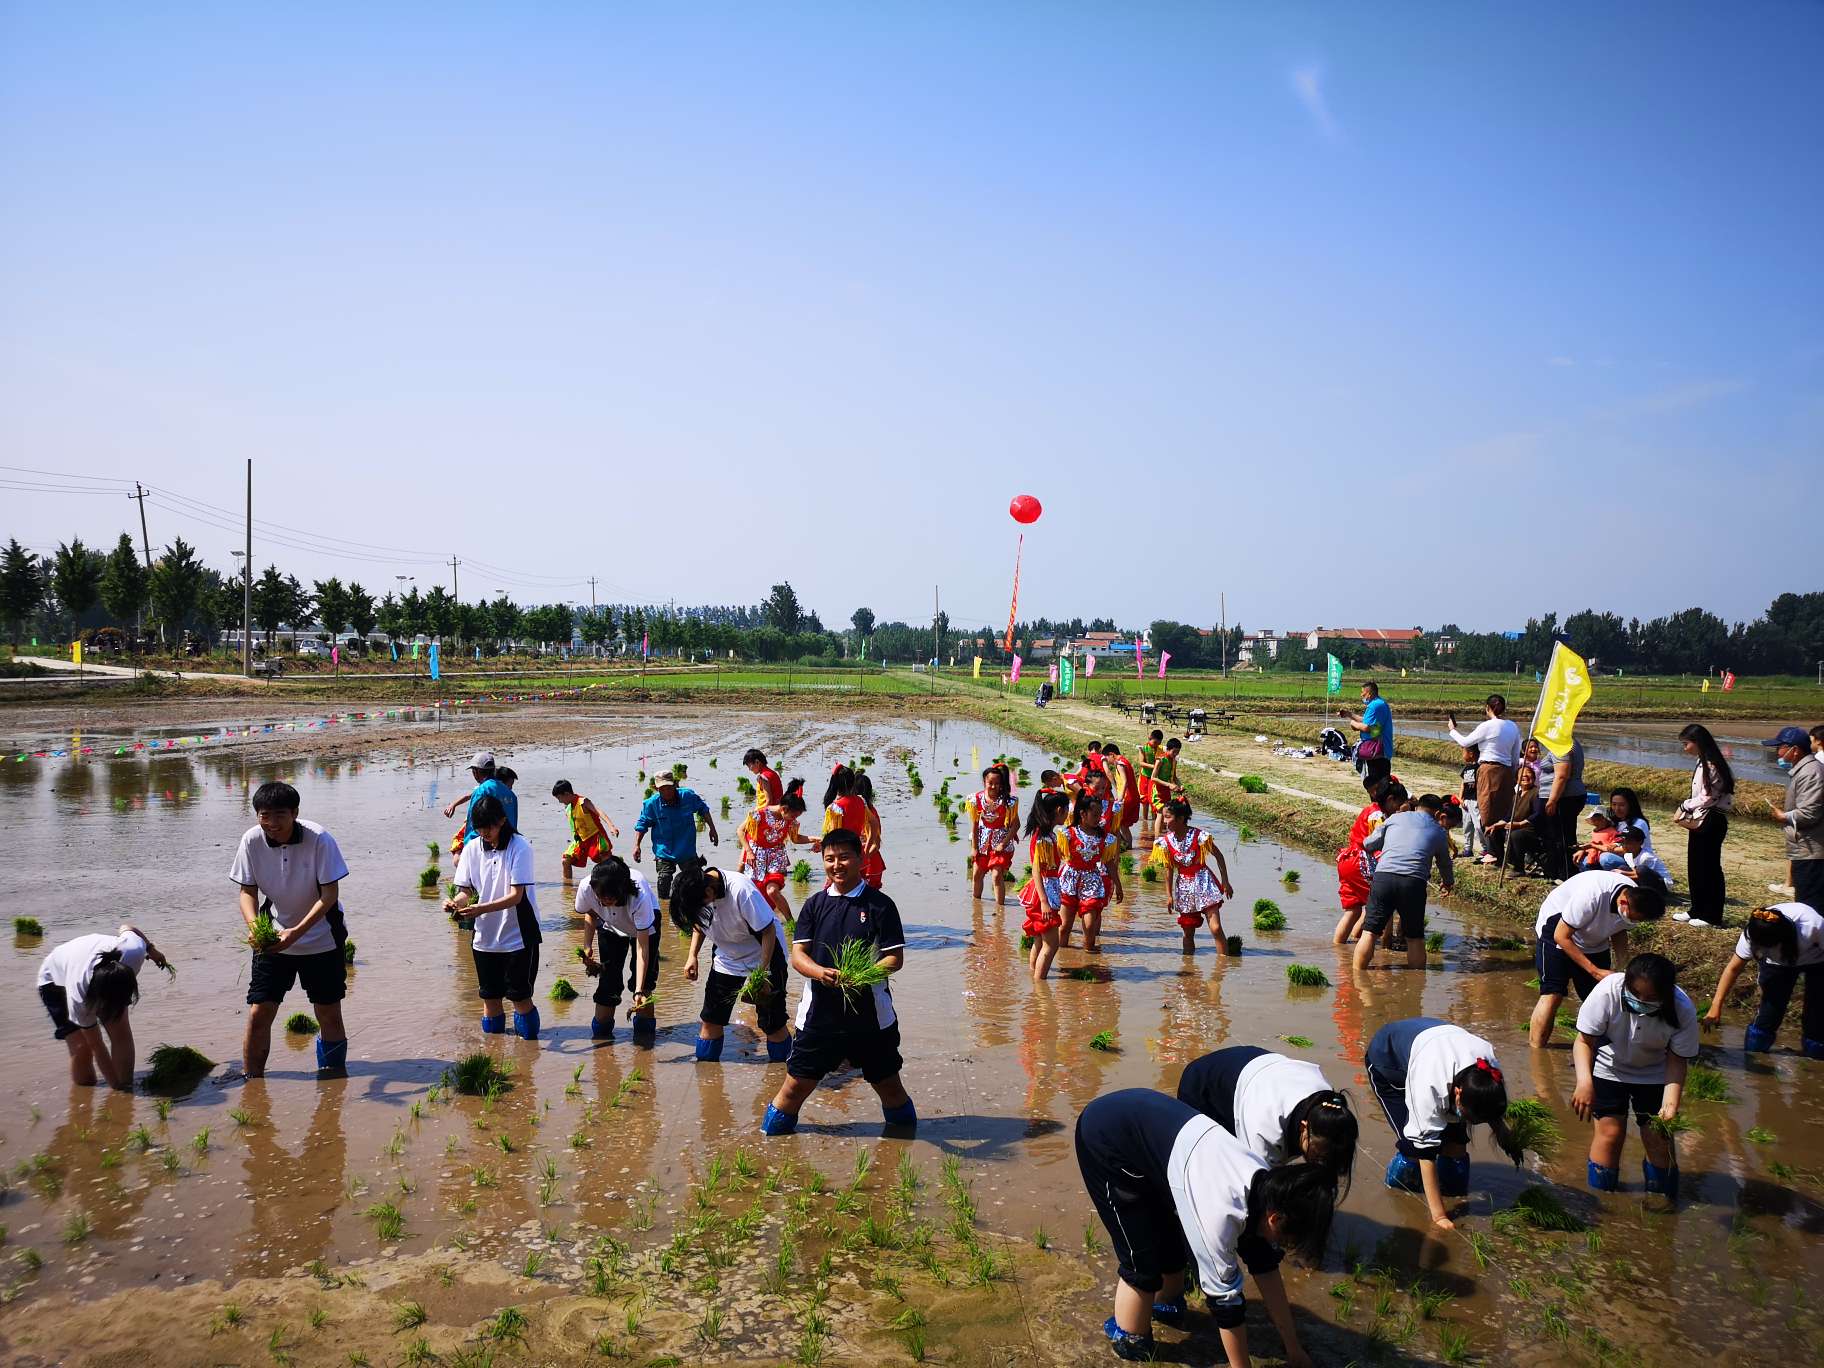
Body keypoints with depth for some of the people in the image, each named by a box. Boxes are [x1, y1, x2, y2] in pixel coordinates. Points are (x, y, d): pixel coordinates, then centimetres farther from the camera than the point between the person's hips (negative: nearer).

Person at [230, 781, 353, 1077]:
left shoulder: (319, 839, -22)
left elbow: (330, 894, -20)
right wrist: (253, 926, -23)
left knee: (329, 1013, 5)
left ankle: (334, 1076, 21)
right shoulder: (251, 840, -13)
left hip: (321, 938, -2)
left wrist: (297, 931, -31)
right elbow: (247, 891, -4)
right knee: (258, 1012, -2)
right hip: (273, 937, 2)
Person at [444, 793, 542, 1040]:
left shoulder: (520, 847, -14)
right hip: (485, 935, 5)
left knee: (519, 996, -1)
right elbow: (467, 890, 4)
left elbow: (516, 895, -19)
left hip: (518, 935, -5)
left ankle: (529, 1042, 15)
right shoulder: (472, 848, 1)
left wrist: (483, 908, -32)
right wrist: (455, 902, -19)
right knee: (489, 996, 13)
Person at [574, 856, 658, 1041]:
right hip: (610, 927, 3)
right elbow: (590, 914, -7)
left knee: (644, 979, -8)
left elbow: (642, 948, -40)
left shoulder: (639, 896, -45)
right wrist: (587, 946, -18)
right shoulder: (586, 889, -36)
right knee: (608, 980, -2)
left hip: (645, 923, -3)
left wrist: (639, 991, -43)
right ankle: (600, 1033, 13)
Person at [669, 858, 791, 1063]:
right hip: (727, 958, 6)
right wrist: (692, 956, -5)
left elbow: (769, 931, -25)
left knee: (772, 1023, -1)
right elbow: (700, 923, 7)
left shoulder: (742, 891, -33)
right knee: (710, 1018, 4)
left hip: (764, 958, -5)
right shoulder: (695, 891, -15)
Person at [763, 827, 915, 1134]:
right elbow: (797, 954, 0)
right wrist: (820, 972, -22)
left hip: (871, 1016, -1)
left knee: (888, 1084, 11)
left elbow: (895, 958, -5)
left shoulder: (879, 904, -3)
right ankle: (768, 1139, 24)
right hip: (819, 1013, 1)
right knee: (796, 1084, 4)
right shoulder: (815, 904, 5)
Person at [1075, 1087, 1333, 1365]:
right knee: (1143, 1258, -2)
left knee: (1177, 1237, 17)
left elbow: (1265, 1266, 6)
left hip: (1145, 1117, 8)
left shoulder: (1263, 1185, -5)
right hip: (1106, 1137, -8)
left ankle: (1167, 1306, 42)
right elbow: (1225, 1298, -19)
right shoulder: (1221, 1213, -29)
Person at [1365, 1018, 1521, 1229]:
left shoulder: (1490, 1071, -29)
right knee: (1415, 1145, -17)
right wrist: (1438, 1215, -34)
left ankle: (1456, 1198, 10)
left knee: (1456, 1140, -11)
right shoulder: (1429, 1085, -45)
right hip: (1386, 1059, -5)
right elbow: (1426, 1150, -38)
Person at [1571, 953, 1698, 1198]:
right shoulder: (1608, 992, -34)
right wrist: (1584, 1083, -39)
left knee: (1659, 1138, -2)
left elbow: (1677, 1060, -19)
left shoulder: (1683, 1011, -29)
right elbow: (1584, 1041, -25)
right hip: (1609, 1069, -1)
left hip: (1654, 1075, 1)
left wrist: (1670, 1104, -33)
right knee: (1610, 1133, -7)